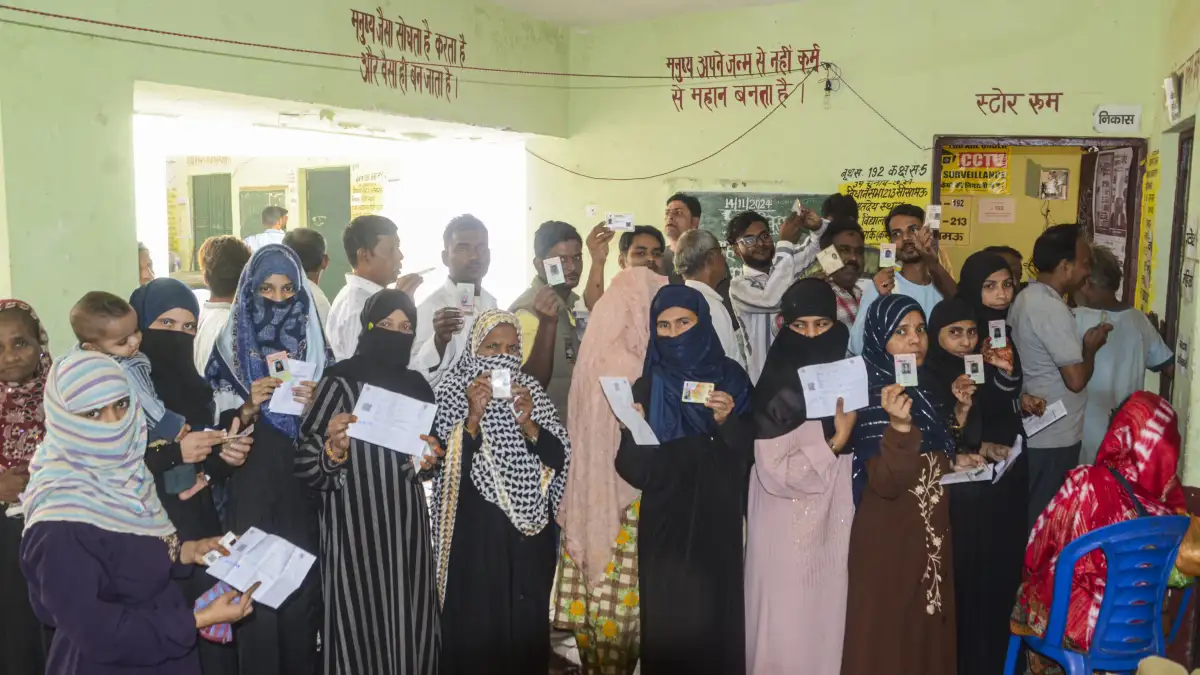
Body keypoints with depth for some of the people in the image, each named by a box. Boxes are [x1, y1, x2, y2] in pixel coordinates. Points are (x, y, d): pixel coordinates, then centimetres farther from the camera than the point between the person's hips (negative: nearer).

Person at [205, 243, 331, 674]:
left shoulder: (316, 348, 4)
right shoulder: (231, 350, 1)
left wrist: (314, 405, -14)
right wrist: (250, 408, -18)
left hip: (304, 491, 1)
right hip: (250, 492, -1)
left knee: (302, 592, 4)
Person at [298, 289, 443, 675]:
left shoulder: (417, 386, 8)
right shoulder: (340, 382, -8)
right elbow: (304, 467, -11)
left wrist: (428, 461, 2)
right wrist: (334, 449, -29)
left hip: (407, 527, 5)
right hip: (356, 529, -4)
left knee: (410, 623, 8)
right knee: (361, 624, 0)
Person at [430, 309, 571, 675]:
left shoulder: (531, 392, 5)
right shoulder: (452, 392, -3)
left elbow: (559, 457, -2)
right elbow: (446, 465, -13)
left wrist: (527, 424, -17)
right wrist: (473, 417, -24)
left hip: (529, 534, 3)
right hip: (473, 534, -3)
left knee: (526, 624, 10)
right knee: (474, 627, 3)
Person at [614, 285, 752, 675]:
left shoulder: (731, 377, 1)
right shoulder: (647, 387, 3)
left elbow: (748, 453, -2)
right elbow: (634, 472, -2)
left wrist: (727, 421, -18)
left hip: (718, 524, 0)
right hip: (664, 526, 1)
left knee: (715, 617, 2)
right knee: (667, 620, 3)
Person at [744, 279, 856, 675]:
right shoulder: (776, 390, -14)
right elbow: (775, 472, -20)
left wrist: (850, 436, -5)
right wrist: (835, 442, -19)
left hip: (836, 521, 5)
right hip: (788, 530, -5)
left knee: (830, 614, 14)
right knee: (789, 621, 6)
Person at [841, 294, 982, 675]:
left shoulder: (925, 387, 6)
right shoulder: (871, 396, -17)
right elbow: (887, 483, -26)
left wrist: (957, 438, 2)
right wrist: (900, 425, -39)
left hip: (932, 531, 8)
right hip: (888, 536, -7)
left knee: (930, 628, 17)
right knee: (888, 635, 4)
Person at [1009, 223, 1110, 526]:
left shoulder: (1026, 298, 7)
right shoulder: (1052, 308, -22)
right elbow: (1076, 380, -23)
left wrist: (1079, 343, 10)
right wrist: (1090, 347, -7)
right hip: (1054, 437, -9)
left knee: (1031, 515, 19)